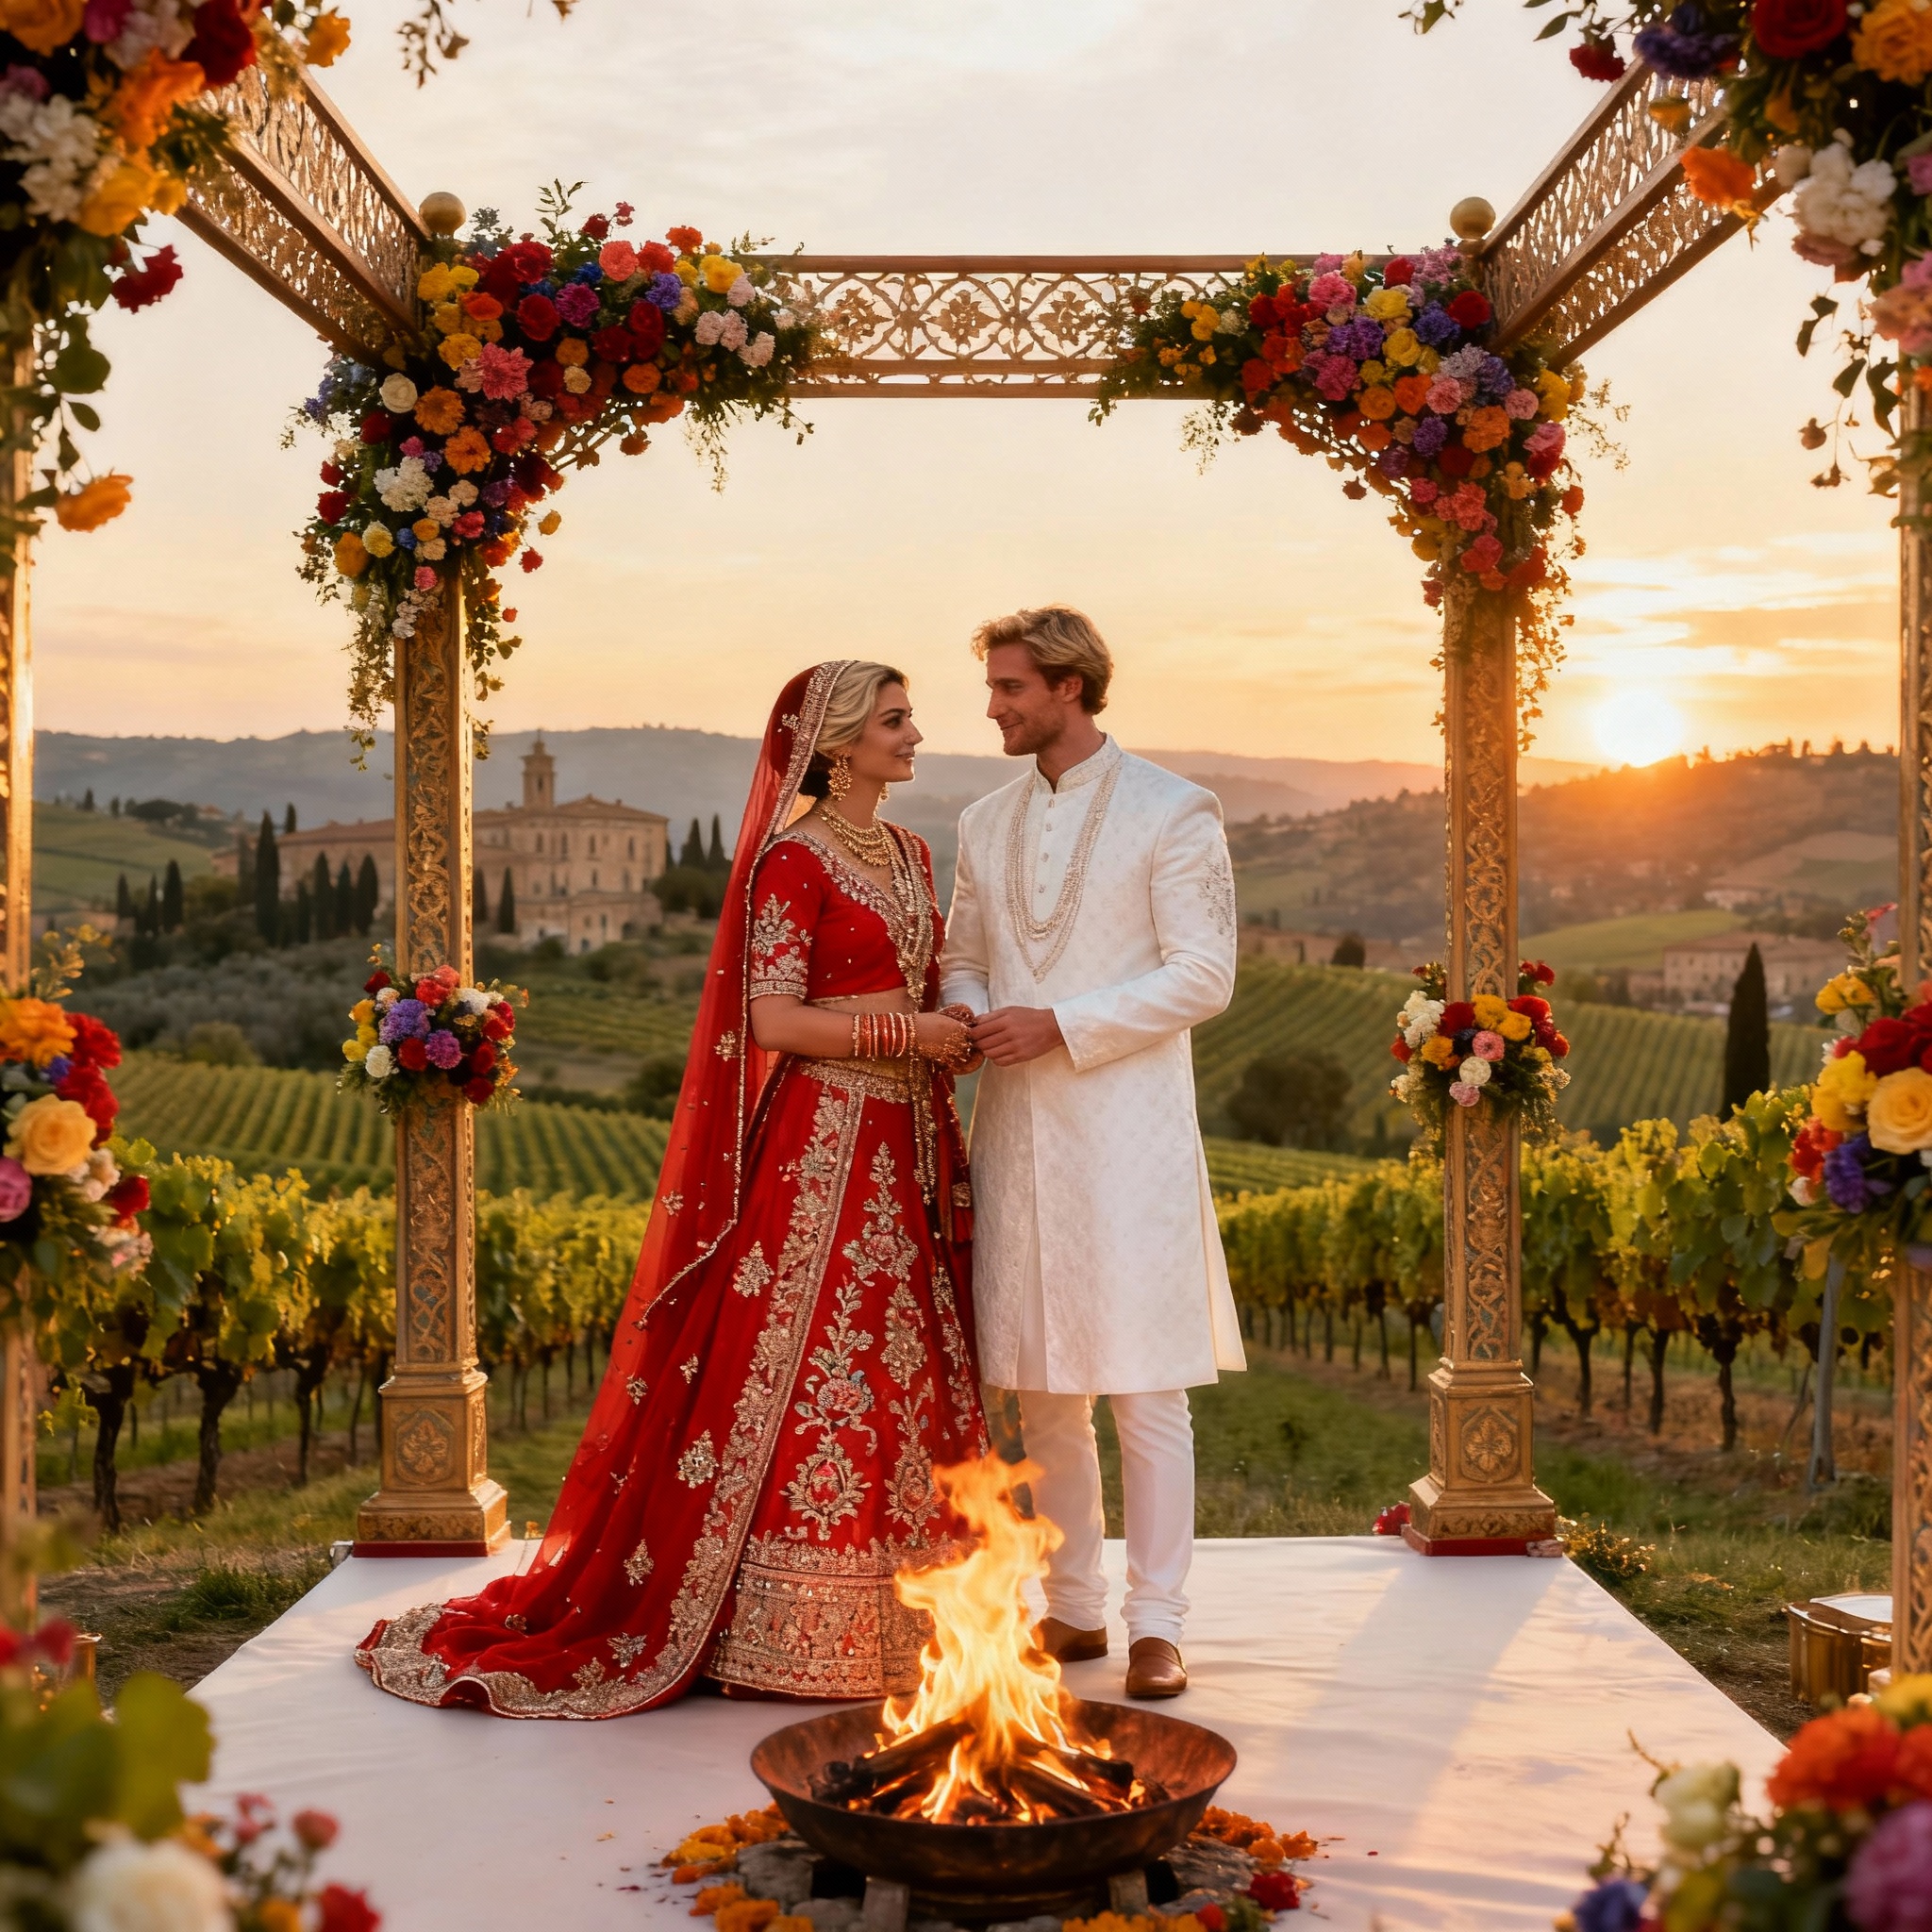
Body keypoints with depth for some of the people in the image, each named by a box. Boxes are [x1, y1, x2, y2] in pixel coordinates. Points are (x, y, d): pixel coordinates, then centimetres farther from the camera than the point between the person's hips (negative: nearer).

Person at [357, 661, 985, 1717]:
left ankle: (883, 1621, 18)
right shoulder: (792, 860, -8)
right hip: (822, 1146, -8)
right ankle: (778, 1633, 2)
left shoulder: (909, 853, 16)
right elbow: (771, 1020, -15)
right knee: (804, 1369, -5)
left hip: (907, 1151, 8)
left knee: (904, 1378, 9)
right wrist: (900, 1029, -13)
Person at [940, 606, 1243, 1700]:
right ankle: (1075, 1610, 21)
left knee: (1146, 1392, -4)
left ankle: (1158, 1626, 5)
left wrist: (1061, 1024, -15)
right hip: (1017, 1130, 6)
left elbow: (1203, 975, -8)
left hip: (1126, 1133, -6)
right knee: (1042, 1391, 10)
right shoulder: (987, 824, 15)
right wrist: (965, 1011, -4)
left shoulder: (1173, 814, -3)